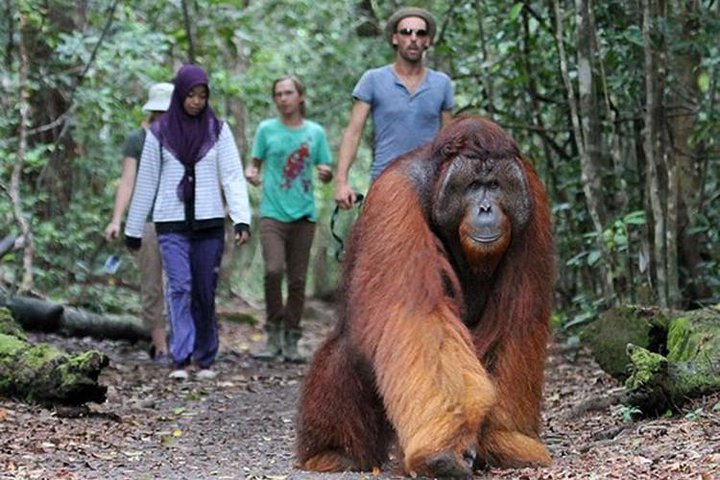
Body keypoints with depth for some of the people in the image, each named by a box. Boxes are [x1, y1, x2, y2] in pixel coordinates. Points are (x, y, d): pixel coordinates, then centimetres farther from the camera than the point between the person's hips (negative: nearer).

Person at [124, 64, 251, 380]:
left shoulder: (218, 130, 5)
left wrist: (242, 219, -14)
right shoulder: (159, 133, 5)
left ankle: (204, 359, 13)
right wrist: (133, 229, 10)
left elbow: (233, 177, -1)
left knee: (205, 292, 4)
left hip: (209, 223, 1)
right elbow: (146, 183, 9)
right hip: (171, 224, -1)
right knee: (179, 287, -14)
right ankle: (180, 360, -19)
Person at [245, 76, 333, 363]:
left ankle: (291, 341, 12)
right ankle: (274, 334, -5)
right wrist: (251, 173, -9)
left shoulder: (316, 132, 8)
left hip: (304, 214, 2)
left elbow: (326, 173, 13)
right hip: (273, 212, -2)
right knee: (273, 270, -20)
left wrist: (326, 174, -10)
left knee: (298, 279, 3)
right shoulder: (266, 129, 6)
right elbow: (256, 163, 13)